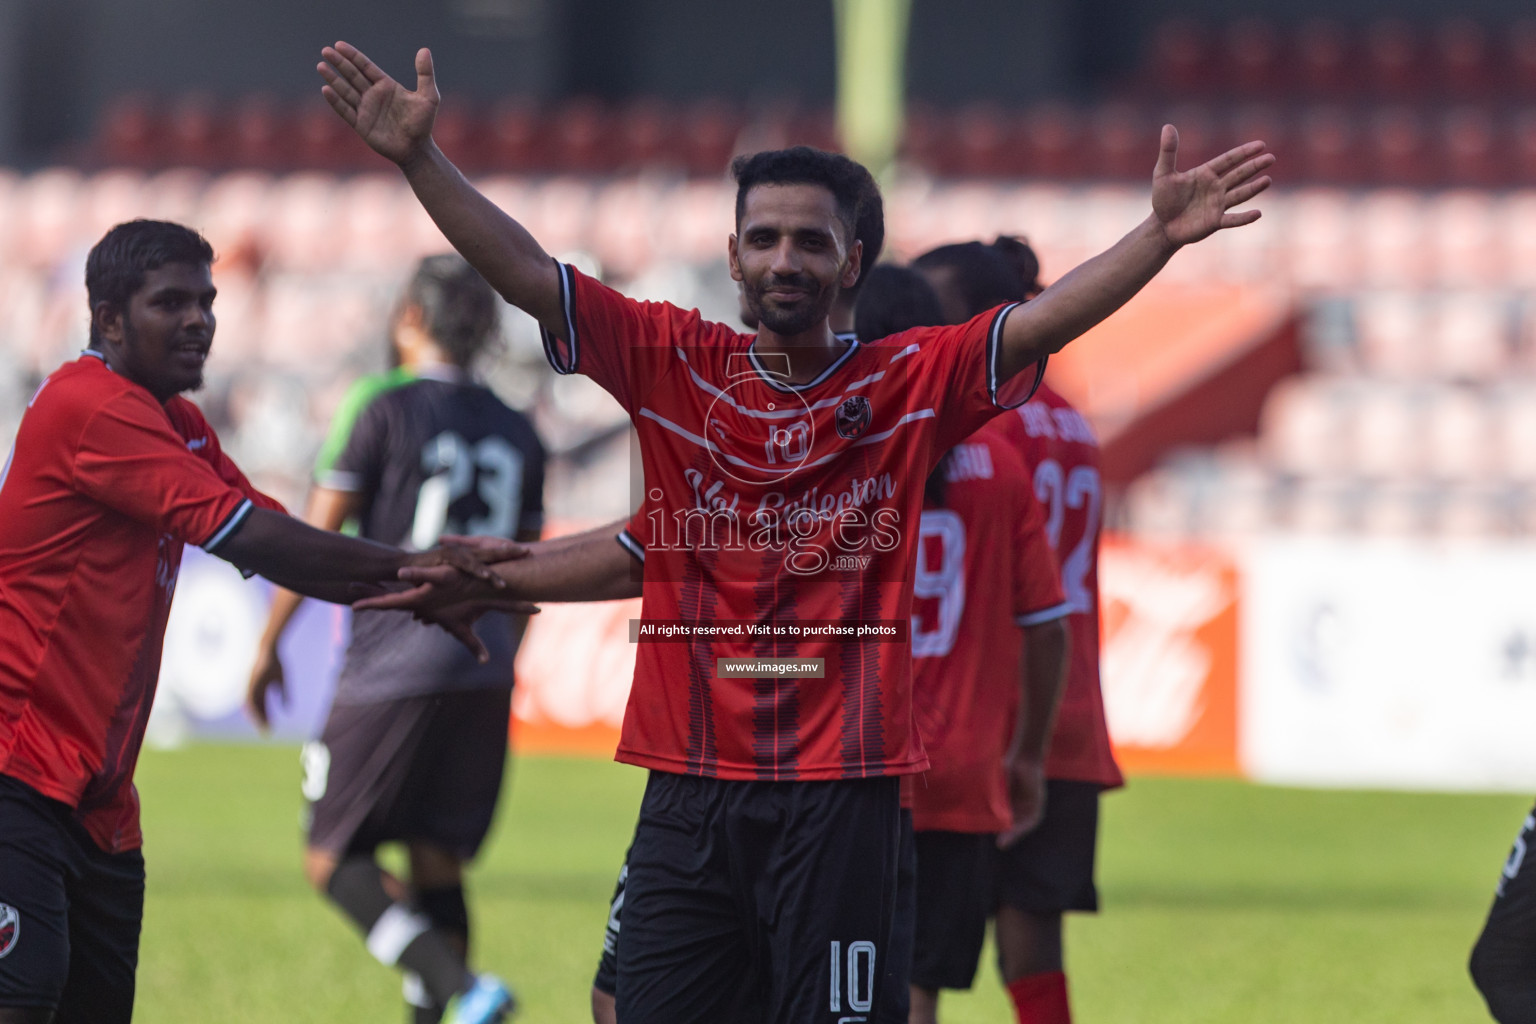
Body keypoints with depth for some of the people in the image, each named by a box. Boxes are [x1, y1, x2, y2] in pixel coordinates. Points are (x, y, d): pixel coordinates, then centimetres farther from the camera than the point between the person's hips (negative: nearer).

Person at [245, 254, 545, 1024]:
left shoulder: (386, 410, -5)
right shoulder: (516, 433, 12)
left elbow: (314, 539, -4)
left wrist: (268, 646, 6)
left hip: (393, 666, -6)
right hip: (482, 673, 6)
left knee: (335, 859, 0)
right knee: (438, 867, 13)